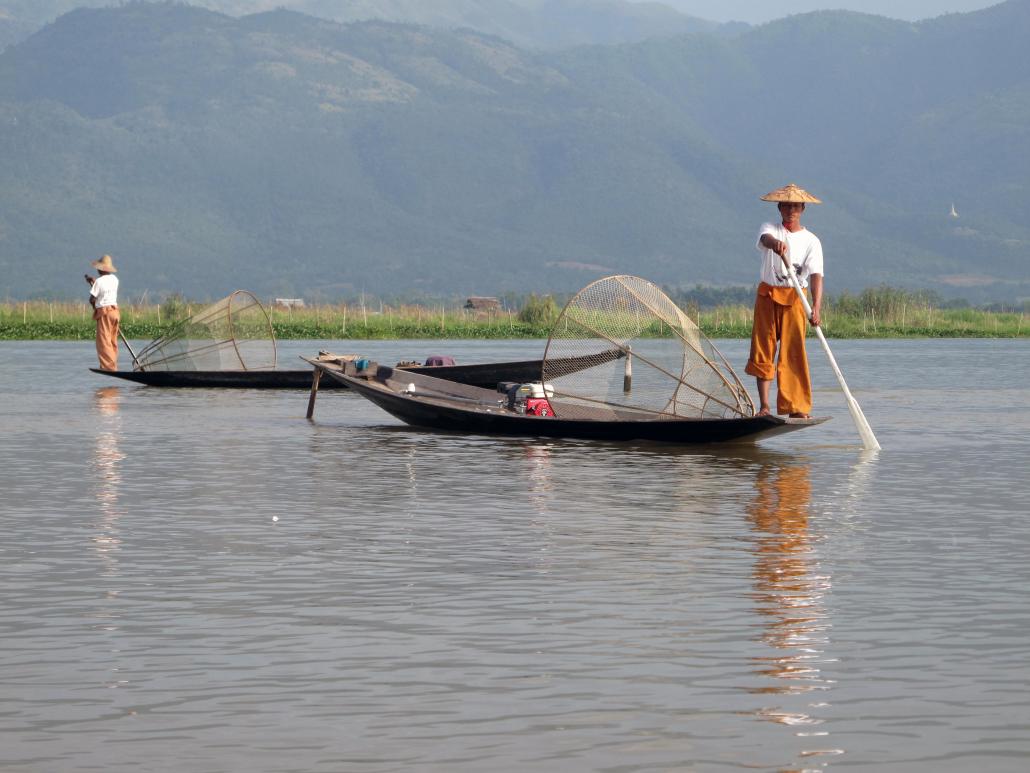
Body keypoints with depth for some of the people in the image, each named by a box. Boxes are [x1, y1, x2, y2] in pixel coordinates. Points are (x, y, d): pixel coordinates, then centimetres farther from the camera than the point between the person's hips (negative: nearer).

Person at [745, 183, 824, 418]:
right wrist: (776, 244, -51)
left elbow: (816, 276, -14)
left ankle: (797, 408, -5)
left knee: (794, 351, -6)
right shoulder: (770, 229, 1)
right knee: (762, 348, 1)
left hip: (794, 298, -2)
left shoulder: (811, 241, -2)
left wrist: (816, 307, -29)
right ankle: (764, 406, 5)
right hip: (767, 294, 2)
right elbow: (766, 238, -25)